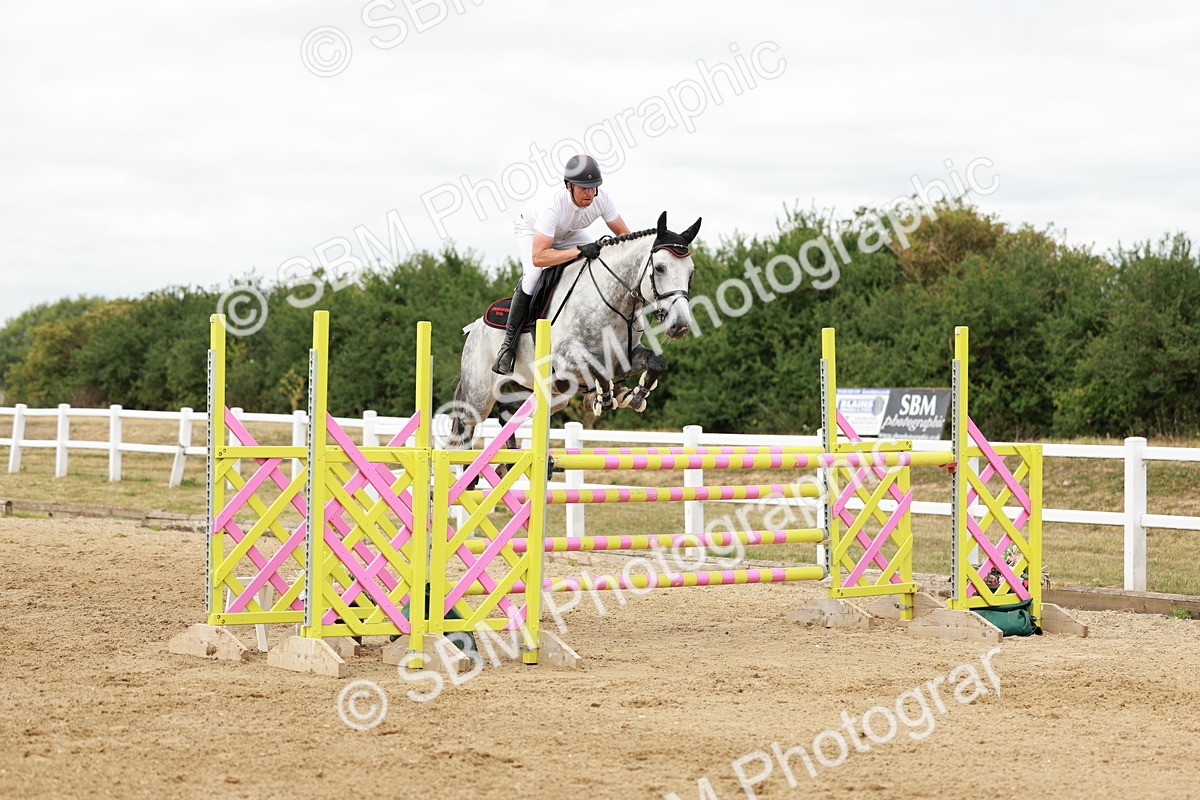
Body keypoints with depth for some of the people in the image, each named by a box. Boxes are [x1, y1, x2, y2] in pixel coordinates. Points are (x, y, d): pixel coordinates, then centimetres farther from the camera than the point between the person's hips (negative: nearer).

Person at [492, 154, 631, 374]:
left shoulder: (601, 199, -29)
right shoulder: (553, 206, -44)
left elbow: (624, 233, -13)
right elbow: (538, 257, -48)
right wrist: (579, 250, -53)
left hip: (568, 233, 5)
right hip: (530, 230, -5)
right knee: (533, 274, -33)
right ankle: (509, 343, -22)